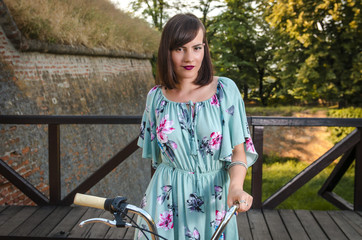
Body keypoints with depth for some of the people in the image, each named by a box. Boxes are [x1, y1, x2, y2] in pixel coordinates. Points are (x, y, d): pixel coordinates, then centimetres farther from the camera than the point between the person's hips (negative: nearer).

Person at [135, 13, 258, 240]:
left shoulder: (225, 89, -8)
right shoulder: (156, 97, -1)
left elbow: (238, 150, -10)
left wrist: (236, 186, -26)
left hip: (213, 196, -1)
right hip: (167, 196, 1)